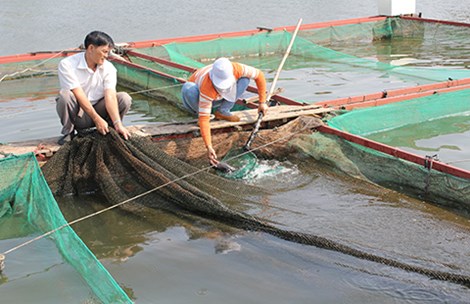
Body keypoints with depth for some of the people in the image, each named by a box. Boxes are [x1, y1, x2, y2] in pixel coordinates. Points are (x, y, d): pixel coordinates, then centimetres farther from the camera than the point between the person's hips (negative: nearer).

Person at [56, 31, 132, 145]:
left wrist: (118, 124, -34)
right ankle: (69, 132, -10)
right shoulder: (67, 65, -18)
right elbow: (79, 95, -24)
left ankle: (107, 131, 0)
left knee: (124, 98, -20)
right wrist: (97, 119, -30)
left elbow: (110, 96, -20)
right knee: (65, 95, -35)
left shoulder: (108, 68, -8)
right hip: (77, 115, -3)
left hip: (97, 110, 3)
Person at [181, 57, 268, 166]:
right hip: (197, 95, -4)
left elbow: (259, 75, -19)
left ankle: (222, 111, -5)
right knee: (188, 88, -40)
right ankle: (198, 111, -5)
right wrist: (209, 147, -51)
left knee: (245, 78, -20)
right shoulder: (207, 88, -45)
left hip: (218, 97, 4)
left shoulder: (236, 69, -35)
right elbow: (204, 119, -45)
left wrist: (262, 102, -18)